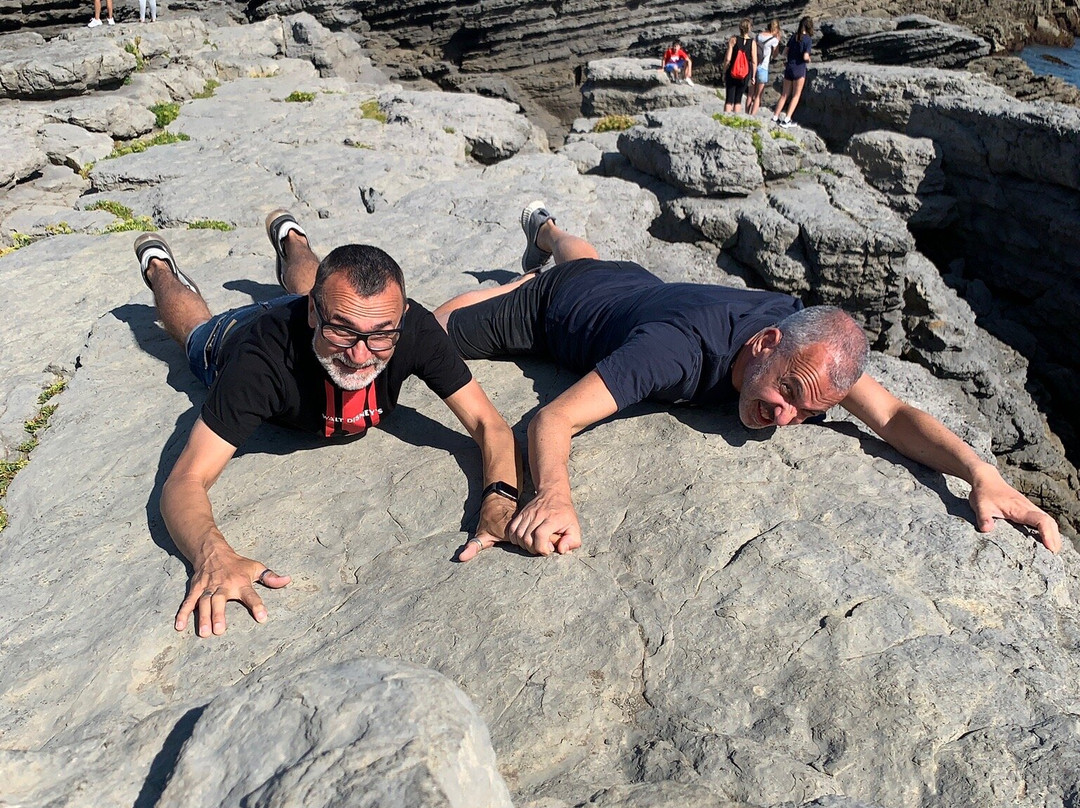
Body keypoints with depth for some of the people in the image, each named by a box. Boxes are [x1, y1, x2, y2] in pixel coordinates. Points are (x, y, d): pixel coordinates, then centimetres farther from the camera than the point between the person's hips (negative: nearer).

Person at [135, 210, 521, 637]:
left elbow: (489, 425, -41)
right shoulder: (264, 357, -52)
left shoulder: (415, 330, -46)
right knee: (198, 328, 35)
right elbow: (185, 481, -52)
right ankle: (158, 265, 61)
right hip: (232, 339, -1)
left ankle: (290, 238, 65)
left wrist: (500, 496, -62)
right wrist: (212, 555, -73)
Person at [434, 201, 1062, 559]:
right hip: (552, 306, -4)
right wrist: (553, 496, -72)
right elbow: (554, 419, -53)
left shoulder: (807, 338, -31)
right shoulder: (678, 348, -49)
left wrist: (982, 474, -48)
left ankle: (545, 229, 68)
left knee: (590, 263, 42)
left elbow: (892, 413, -32)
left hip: (632, 285, 5)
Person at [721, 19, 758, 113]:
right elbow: (754, 61, -4)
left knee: (729, 99, 3)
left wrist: (724, 72, 2)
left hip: (731, 73, -1)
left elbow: (727, 59, -10)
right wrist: (753, 76, 7)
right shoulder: (753, 42, -5)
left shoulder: (733, 40, -8)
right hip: (745, 75, 1)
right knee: (738, 99, 12)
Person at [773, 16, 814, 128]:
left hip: (789, 67, 5)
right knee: (796, 95, 6)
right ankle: (787, 120, 2)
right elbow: (805, 57, -17)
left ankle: (775, 117, 12)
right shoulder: (807, 39, -12)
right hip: (799, 69, -5)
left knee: (784, 94, 14)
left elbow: (786, 52, 9)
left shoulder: (793, 36, 3)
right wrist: (809, 59, 4)